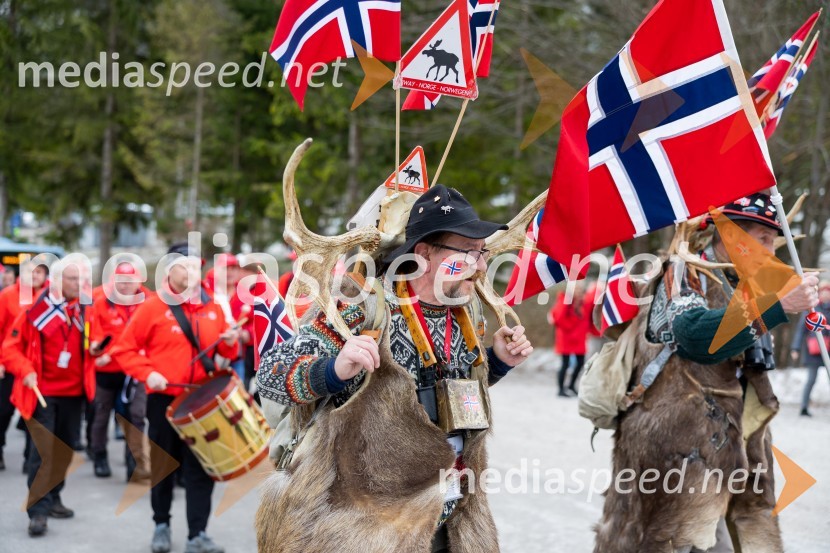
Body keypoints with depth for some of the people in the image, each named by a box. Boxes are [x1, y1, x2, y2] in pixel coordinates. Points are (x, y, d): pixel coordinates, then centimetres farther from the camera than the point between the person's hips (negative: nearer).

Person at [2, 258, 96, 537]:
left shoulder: (84, 310, 4)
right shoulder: (36, 309, -10)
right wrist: (25, 371, -19)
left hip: (74, 391, 5)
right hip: (43, 391, -5)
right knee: (43, 449, -10)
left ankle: (53, 498, 30)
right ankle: (38, 510, -9)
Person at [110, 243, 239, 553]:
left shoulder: (213, 309, 9)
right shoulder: (153, 307, -4)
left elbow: (224, 352, 17)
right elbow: (124, 349, -4)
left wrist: (229, 343, -5)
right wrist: (147, 374, -16)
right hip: (164, 399, -3)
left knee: (201, 468, -2)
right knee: (163, 464, 9)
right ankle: (161, 525, 26)